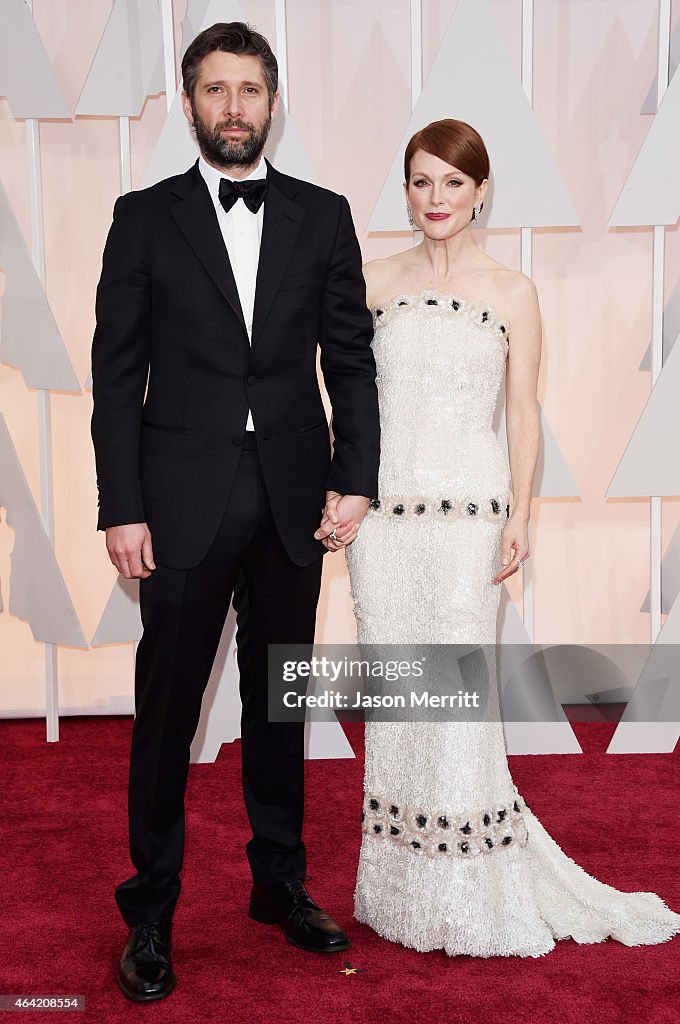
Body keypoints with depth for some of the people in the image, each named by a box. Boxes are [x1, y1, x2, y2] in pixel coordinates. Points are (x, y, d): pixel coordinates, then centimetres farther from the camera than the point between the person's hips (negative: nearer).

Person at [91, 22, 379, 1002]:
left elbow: (352, 359, 7)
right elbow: (117, 372, -1)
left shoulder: (323, 216, 8)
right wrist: (123, 508, -8)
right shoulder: (145, 216, 3)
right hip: (185, 499, -2)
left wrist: (356, 478, -3)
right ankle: (150, 912, 20)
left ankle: (281, 883, 31)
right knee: (166, 708, 4)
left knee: (279, 700, 14)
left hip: (294, 501, 2)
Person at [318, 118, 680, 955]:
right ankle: (399, 885, 22)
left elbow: (523, 412, 3)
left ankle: (473, 894, 12)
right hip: (384, 506, 3)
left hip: (467, 507, -2)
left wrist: (519, 512, -7)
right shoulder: (376, 283, 9)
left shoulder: (512, 293, 4)